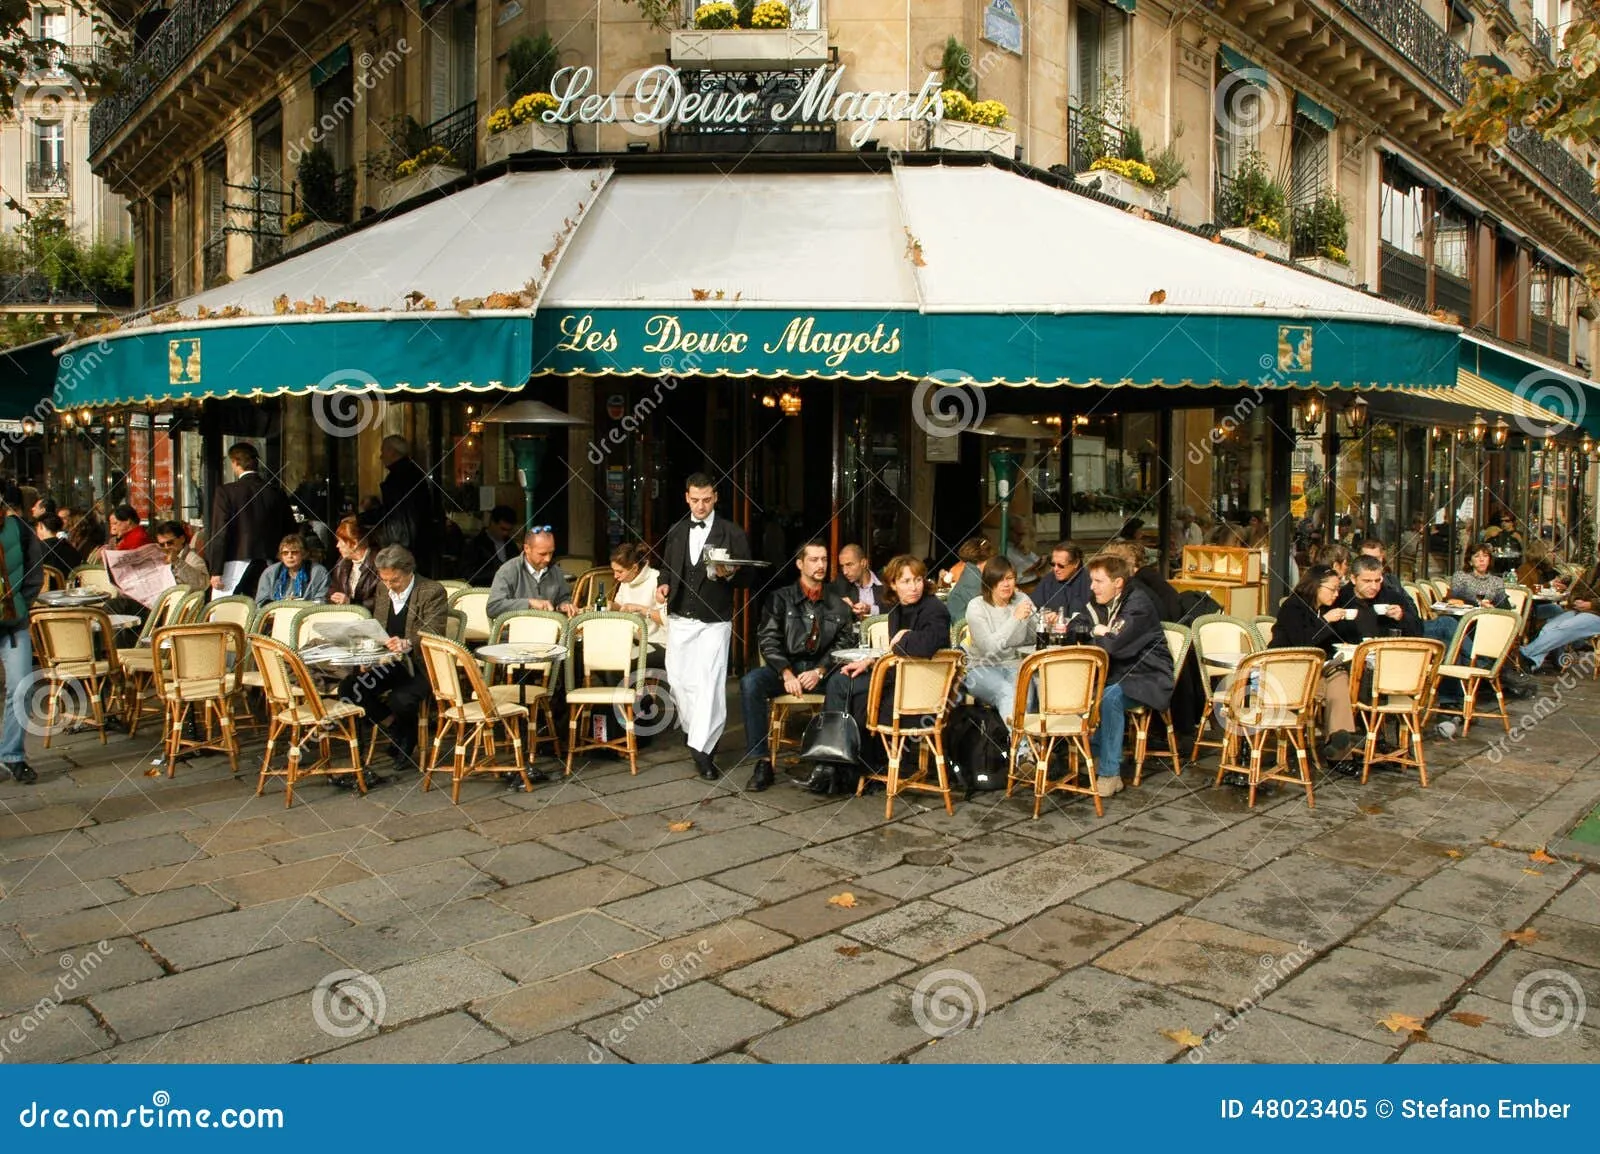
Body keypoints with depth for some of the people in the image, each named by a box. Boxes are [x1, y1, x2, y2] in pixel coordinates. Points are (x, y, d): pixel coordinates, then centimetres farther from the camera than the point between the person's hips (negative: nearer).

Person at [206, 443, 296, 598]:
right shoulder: (276, 492, 5)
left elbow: (219, 533, -9)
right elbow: (289, 532, 8)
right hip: (268, 566, 4)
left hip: (235, 567, -4)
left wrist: (215, 571, -6)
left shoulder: (226, 492, -6)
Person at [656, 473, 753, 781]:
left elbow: (746, 578, -1)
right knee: (678, 680, 8)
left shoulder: (732, 534, -1)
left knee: (709, 683, -11)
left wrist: (729, 574, -22)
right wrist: (664, 584, -2)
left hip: (714, 621, -4)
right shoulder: (675, 532, 11)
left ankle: (702, 749, -9)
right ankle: (693, 731, 29)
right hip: (679, 619, 4)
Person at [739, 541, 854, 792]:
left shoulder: (838, 605, 14)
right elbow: (769, 640, 1)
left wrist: (819, 671, -13)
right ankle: (763, 762, -27)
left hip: (822, 670, 0)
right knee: (750, 682, -31)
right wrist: (787, 674, -14)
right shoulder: (780, 598, 10)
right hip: (784, 667, 0)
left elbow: (843, 644, 4)